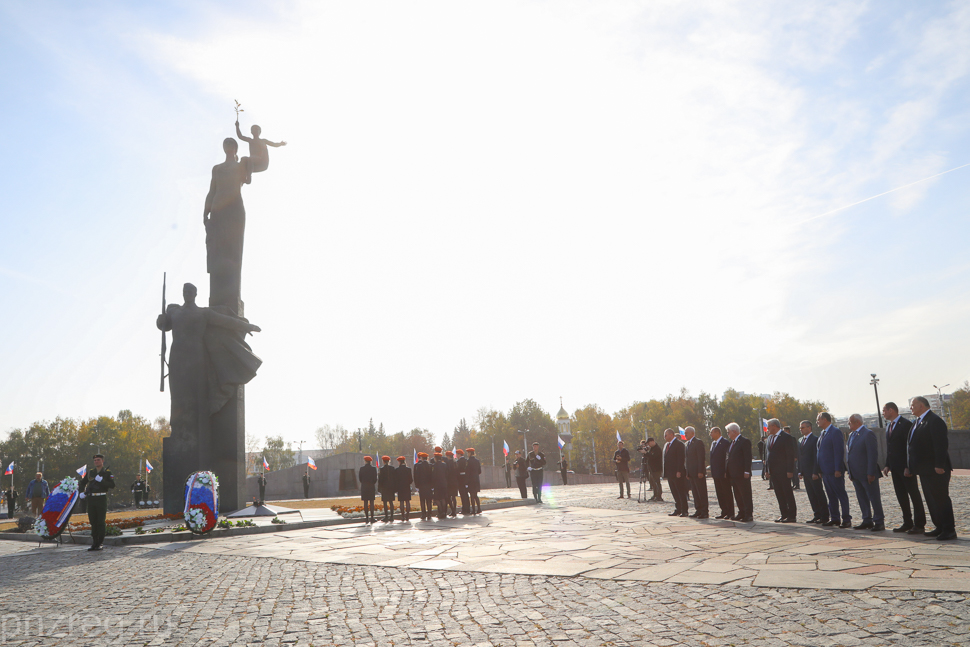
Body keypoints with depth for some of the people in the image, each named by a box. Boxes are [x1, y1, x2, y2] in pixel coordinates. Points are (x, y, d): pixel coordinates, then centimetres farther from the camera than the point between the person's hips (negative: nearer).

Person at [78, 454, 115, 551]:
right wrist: (81, 492, 5)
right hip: (91, 499, 4)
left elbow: (112, 485, -9)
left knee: (101, 522, -4)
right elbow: (82, 483, 21)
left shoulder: (107, 472, 1)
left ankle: (101, 544, 2)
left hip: (102, 499, -4)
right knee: (93, 522, 7)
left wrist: (101, 481, -20)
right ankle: (95, 543, 14)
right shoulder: (90, 472, 13)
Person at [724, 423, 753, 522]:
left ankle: (748, 515, 3)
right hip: (733, 474, 9)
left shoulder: (745, 441, -10)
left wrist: (746, 472, -20)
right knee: (737, 495, 13)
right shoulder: (732, 442, 17)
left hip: (742, 474, -9)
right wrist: (726, 470, 14)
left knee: (746, 495, -2)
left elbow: (748, 457, -15)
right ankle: (741, 513, 21)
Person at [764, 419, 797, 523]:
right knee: (779, 494, 9)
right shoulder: (769, 438, 15)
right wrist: (767, 470, 12)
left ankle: (792, 516, 4)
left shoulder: (787, 438, -8)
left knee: (788, 493, -1)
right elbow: (767, 454, 17)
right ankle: (784, 515, 15)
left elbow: (791, 455, -12)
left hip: (783, 472, -7)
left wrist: (789, 471, -17)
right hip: (773, 472, 7)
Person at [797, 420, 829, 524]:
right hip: (805, 472, 8)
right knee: (811, 495, 11)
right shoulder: (800, 440, 15)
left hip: (814, 472, -8)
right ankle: (816, 515, 18)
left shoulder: (815, 439, -11)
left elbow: (817, 456, -15)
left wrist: (815, 472, -19)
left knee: (819, 494, 0)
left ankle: (824, 517, 6)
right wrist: (800, 471, 11)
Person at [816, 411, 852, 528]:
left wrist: (838, 469, -20)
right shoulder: (823, 433, 16)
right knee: (831, 495, 13)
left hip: (834, 471, -9)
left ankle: (846, 519, 5)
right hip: (825, 471, 9)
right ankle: (834, 518, 19)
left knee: (841, 494, -1)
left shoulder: (835, 431, -11)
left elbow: (839, 451, -16)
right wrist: (819, 470, 16)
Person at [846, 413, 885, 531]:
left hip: (867, 474, -9)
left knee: (874, 498, 1)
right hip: (856, 474, 9)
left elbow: (873, 454, -17)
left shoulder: (868, 434, -12)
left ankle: (879, 522, 9)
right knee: (862, 499, 13)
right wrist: (849, 470, 11)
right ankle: (867, 521, 22)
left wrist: (871, 473, -20)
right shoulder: (852, 435, 14)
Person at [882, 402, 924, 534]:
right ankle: (907, 523, 17)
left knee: (914, 495, -1)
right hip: (895, 468, 8)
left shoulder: (906, 424, -12)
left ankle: (919, 525, 4)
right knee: (901, 496, 10)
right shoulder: (888, 426, 14)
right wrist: (887, 465, 11)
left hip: (905, 467, -8)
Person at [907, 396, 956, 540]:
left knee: (941, 499, -4)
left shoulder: (935, 421, -14)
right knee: (931, 500, 13)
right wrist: (912, 467, 17)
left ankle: (949, 530, 3)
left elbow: (941, 444, -21)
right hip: (925, 470, 10)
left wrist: (939, 465, -25)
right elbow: (915, 444, 20)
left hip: (936, 470, -10)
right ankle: (940, 528, 21)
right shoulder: (917, 422, 16)